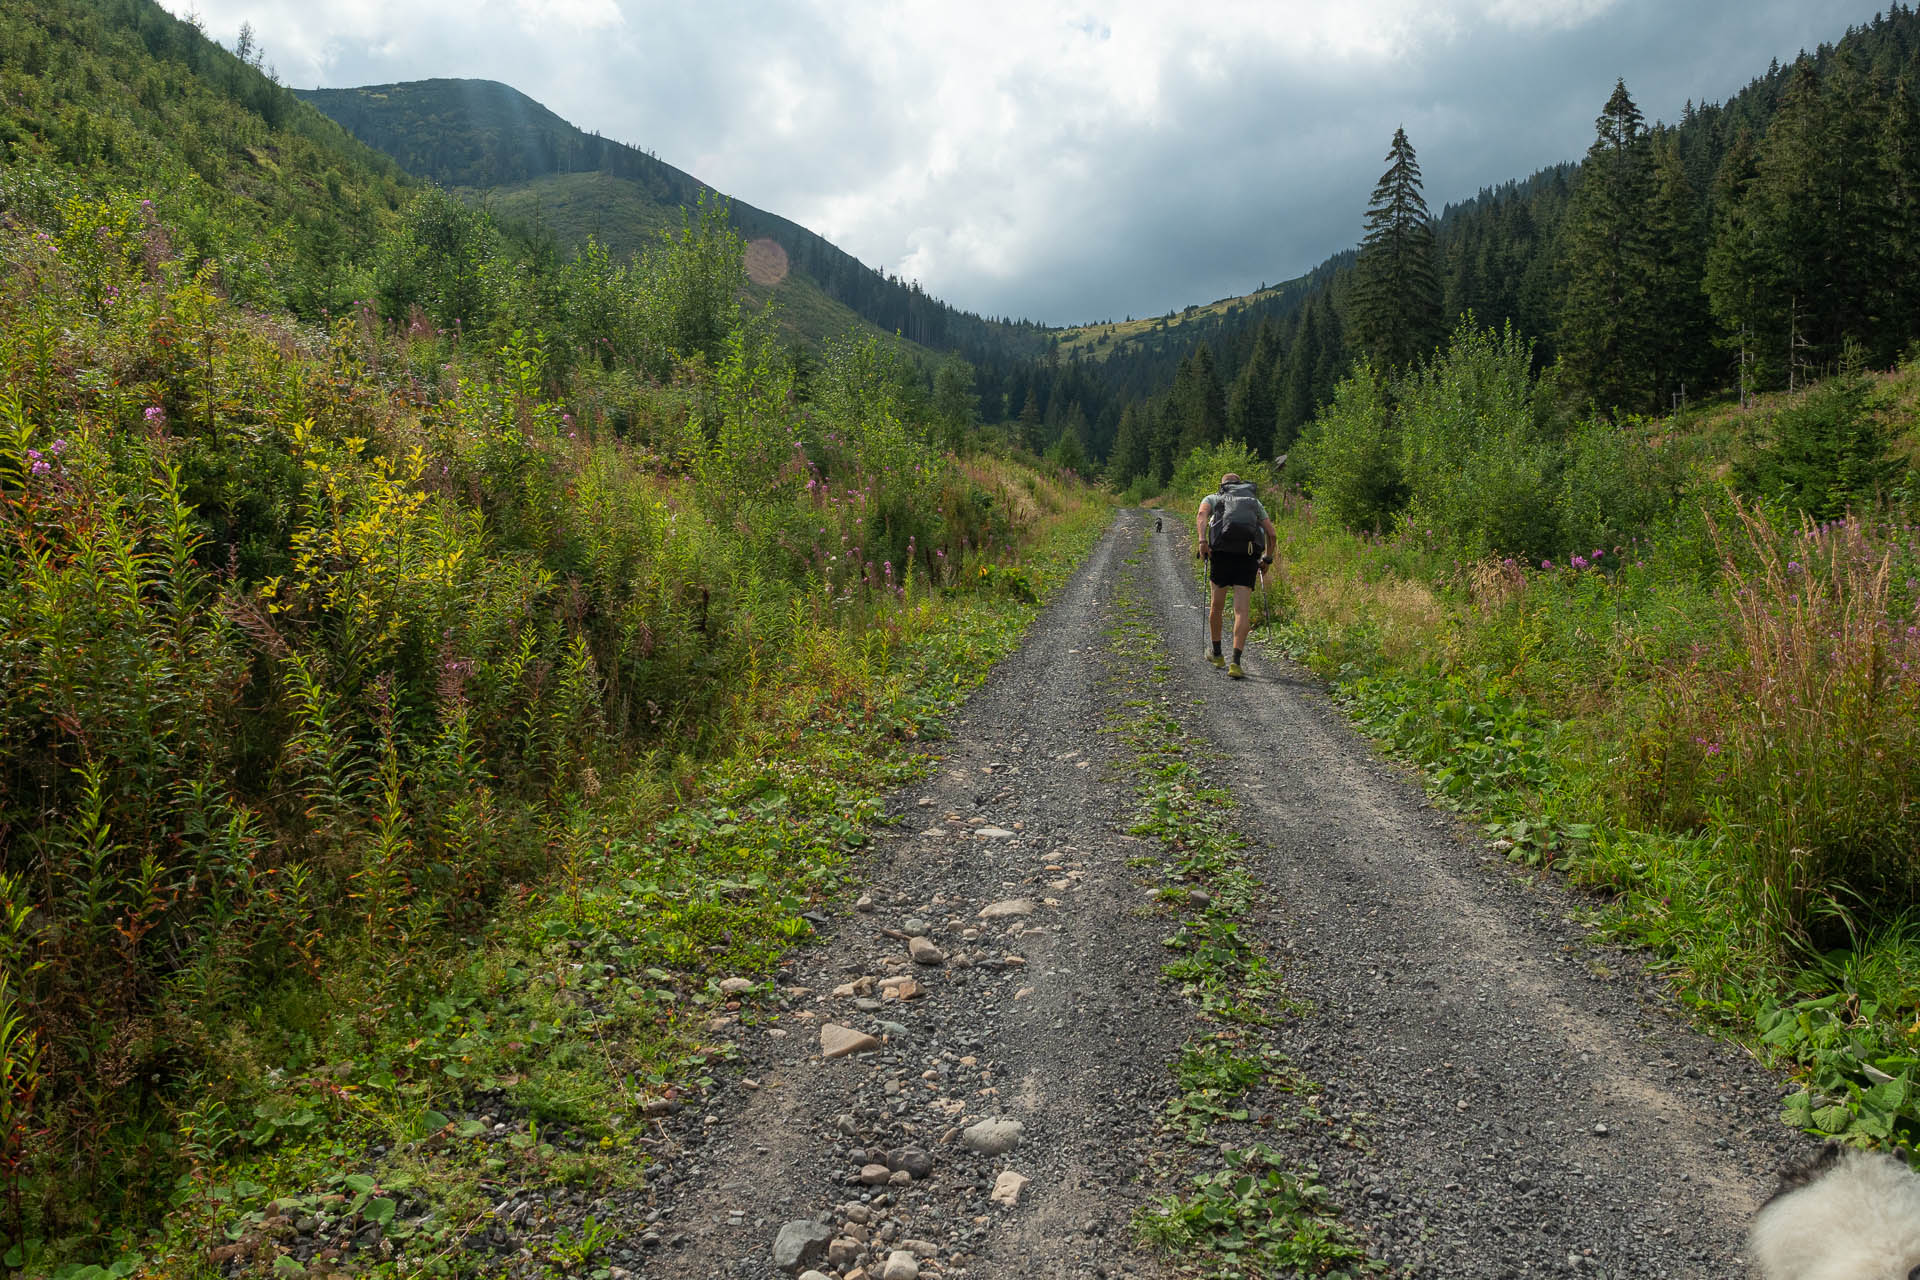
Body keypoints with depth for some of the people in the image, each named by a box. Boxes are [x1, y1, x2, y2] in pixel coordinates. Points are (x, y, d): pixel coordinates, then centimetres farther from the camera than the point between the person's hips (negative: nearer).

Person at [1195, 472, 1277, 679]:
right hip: (1248, 556, 1)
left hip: (1222, 553, 0)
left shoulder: (1212, 498, 20)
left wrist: (1201, 540, -17)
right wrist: (1267, 558, 28)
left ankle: (1217, 654, 32)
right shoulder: (1255, 502, 26)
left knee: (1217, 606, 18)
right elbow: (1272, 534, 16)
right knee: (1242, 611, -3)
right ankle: (1235, 663, -16)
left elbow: (1202, 515, -5)